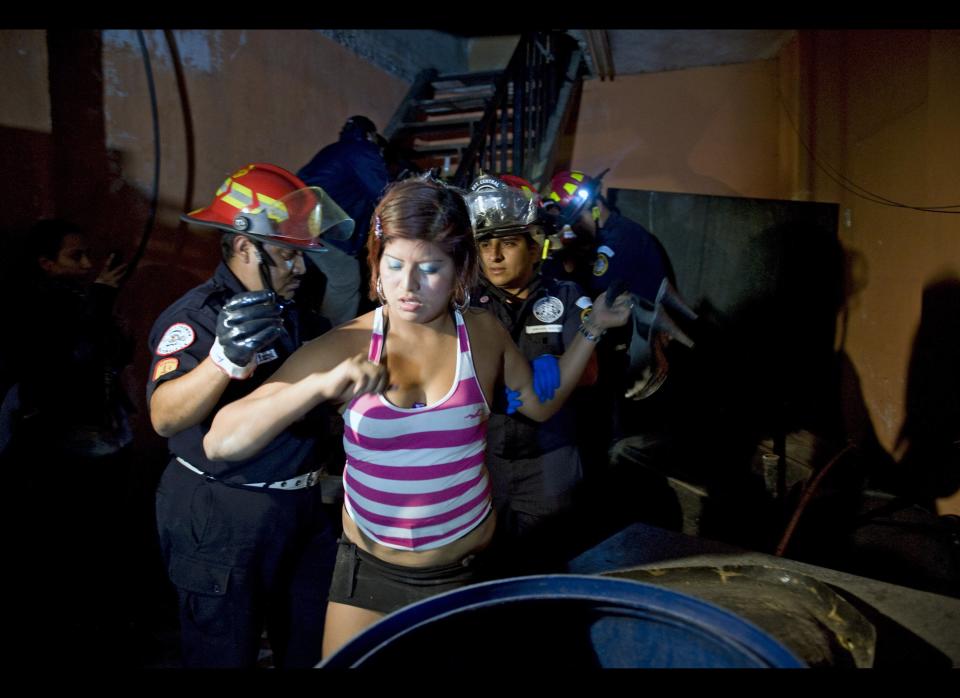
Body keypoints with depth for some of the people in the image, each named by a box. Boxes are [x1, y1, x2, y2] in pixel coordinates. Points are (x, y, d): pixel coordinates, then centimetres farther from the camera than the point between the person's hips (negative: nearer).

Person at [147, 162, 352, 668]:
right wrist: (225, 358, -49)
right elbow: (165, 417, -32)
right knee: (226, 656, 10)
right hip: (220, 519, -7)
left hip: (304, 511, 7)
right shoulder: (196, 316, -16)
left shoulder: (297, 313, 9)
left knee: (313, 652, 18)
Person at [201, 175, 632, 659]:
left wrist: (591, 330, 2)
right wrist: (322, 385, -37)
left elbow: (540, 404, 10)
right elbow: (221, 444, -23)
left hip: (464, 573, 1)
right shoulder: (344, 347, -16)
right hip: (367, 569, 0)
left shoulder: (483, 334, -9)